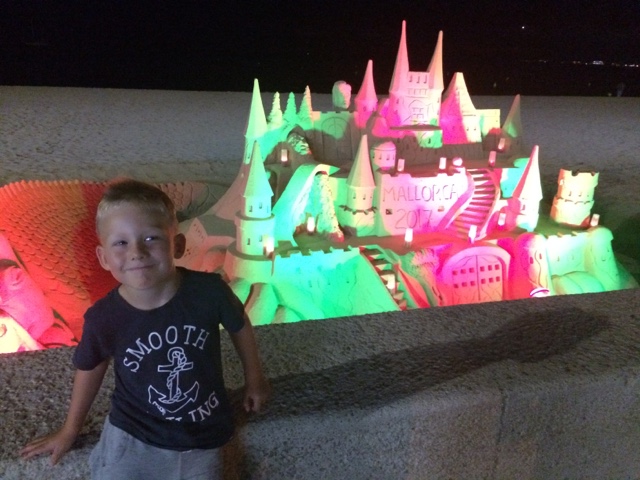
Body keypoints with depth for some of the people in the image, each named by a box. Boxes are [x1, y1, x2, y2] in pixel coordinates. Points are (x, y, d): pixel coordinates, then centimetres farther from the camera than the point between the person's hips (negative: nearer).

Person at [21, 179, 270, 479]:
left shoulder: (208, 290, -23)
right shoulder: (104, 318, -19)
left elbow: (239, 326, -1)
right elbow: (90, 368, 3)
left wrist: (254, 379, 12)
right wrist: (70, 430, 16)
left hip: (201, 438, 0)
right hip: (131, 434, 0)